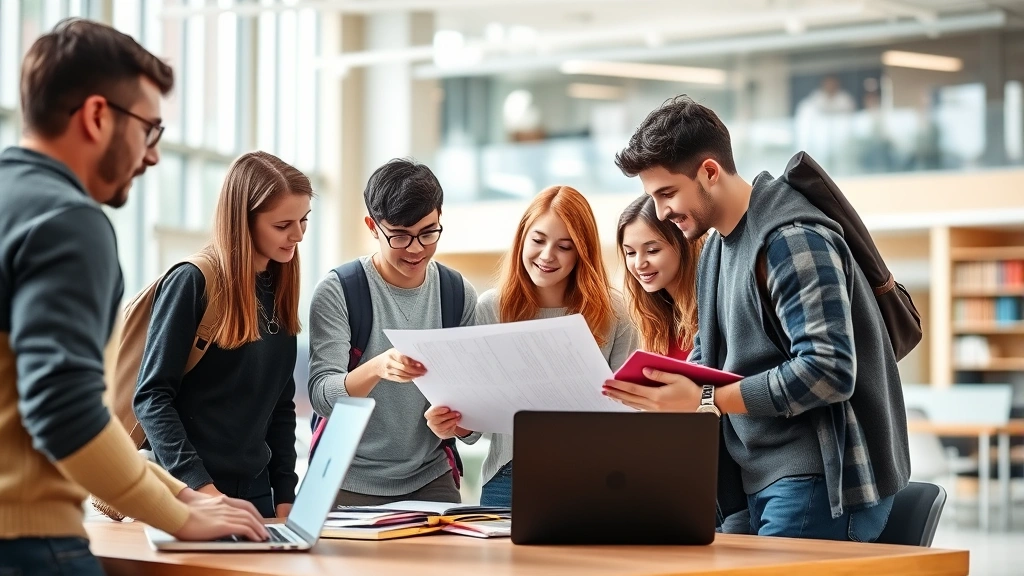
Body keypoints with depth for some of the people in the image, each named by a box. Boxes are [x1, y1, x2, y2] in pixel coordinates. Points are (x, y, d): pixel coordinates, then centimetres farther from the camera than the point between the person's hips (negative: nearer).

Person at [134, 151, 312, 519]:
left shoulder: (279, 291, 9)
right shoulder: (193, 283, -11)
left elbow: (281, 405, 12)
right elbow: (152, 396, -14)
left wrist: (285, 497, 5)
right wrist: (200, 486, -21)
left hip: (256, 493, 6)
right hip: (188, 490, -6)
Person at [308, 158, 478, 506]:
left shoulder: (460, 295, 2)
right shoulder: (337, 292, -9)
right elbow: (322, 397, -17)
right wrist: (377, 368, -37)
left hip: (431, 478, 3)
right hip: (352, 484, -3)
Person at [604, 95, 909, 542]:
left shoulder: (792, 241, -15)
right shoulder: (717, 247, 15)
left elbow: (829, 372, -23)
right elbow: (709, 358, 23)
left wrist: (703, 402, -22)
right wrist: (662, 390, 1)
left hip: (818, 485, -9)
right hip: (760, 486, 9)